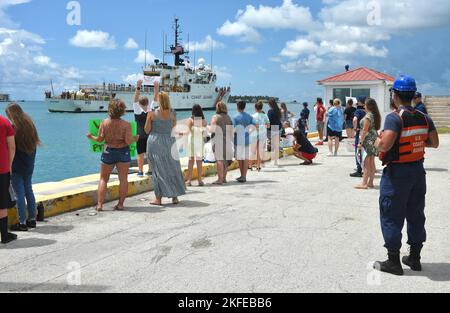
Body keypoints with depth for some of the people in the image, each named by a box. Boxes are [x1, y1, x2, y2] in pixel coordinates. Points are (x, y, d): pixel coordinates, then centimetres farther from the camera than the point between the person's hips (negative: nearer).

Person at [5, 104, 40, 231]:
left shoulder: (14, 128, -17)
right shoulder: (30, 125, 3)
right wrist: (30, 161, 15)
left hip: (17, 166, -7)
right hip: (29, 165, 7)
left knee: (20, 193, -1)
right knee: (29, 190, 15)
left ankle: (22, 223, 4)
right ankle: (32, 219, 22)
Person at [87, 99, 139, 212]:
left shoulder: (104, 123, -5)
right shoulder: (126, 124, -9)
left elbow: (99, 139, -3)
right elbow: (128, 141, -14)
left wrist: (91, 137, 16)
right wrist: (135, 138, 5)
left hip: (108, 152, 1)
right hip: (123, 152, -1)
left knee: (103, 178, 11)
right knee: (123, 179, 8)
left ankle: (100, 204, 6)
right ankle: (120, 204, 8)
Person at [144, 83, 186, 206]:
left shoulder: (152, 113, -9)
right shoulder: (172, 113, -2)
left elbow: (147, 130, -3)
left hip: (155, 142, -2)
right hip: (169, 141, 2)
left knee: (158, 169, 3)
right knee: (172, 168, 11)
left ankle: (158, 198, 7)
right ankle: (175, 197, 17)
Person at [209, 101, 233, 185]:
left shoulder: (215, 117, -7)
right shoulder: (228, 118, 9)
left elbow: (212, 130, -12)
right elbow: (231, 130, 10)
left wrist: (208, 128, 9)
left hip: (218, 141, -5)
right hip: (227, 141, 5)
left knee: (219, 159, -6)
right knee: (225, 159, 11)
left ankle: (220, 179, -8)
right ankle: (224, 178, 17)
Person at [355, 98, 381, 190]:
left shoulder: (368, 116, -15)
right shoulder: (376, 115, 11)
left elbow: (365, 130, -17)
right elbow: (376, 128, 14)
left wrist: (361, 142, -15)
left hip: (368, 140, -9)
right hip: (374, 139, 9)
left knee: (367, 163, -6)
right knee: (371, 162, 11)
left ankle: (364, 183, -3)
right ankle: (370, 182, 16)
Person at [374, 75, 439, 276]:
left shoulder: (395, 118, -19)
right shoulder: (424, 118, 3)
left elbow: (385, 145, -29)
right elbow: (434, 143, 8)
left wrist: (377, 143, -8)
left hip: (397, 172, -7)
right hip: (418, 170, 7)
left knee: (392, 217, 4)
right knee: (416, 215, 16)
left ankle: (394, 262, 10)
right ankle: (415, 258, 26)